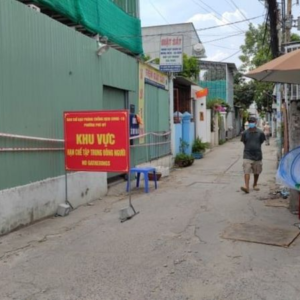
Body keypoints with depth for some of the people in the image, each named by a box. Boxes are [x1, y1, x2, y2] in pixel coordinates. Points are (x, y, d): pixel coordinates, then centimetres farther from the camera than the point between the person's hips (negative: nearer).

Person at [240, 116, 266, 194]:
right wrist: (249, 148, 4)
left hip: (257, 155, 1)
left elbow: (261, 142, 8)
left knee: (256, 172, 14)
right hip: (247, 156, -1)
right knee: (246, 171, -14)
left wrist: (256, 148, 8)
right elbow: (244, 142, 6)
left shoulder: (260, 133, -3)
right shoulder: (245, 133, -3)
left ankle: (255, 185, 34)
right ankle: (247, 187, -19)